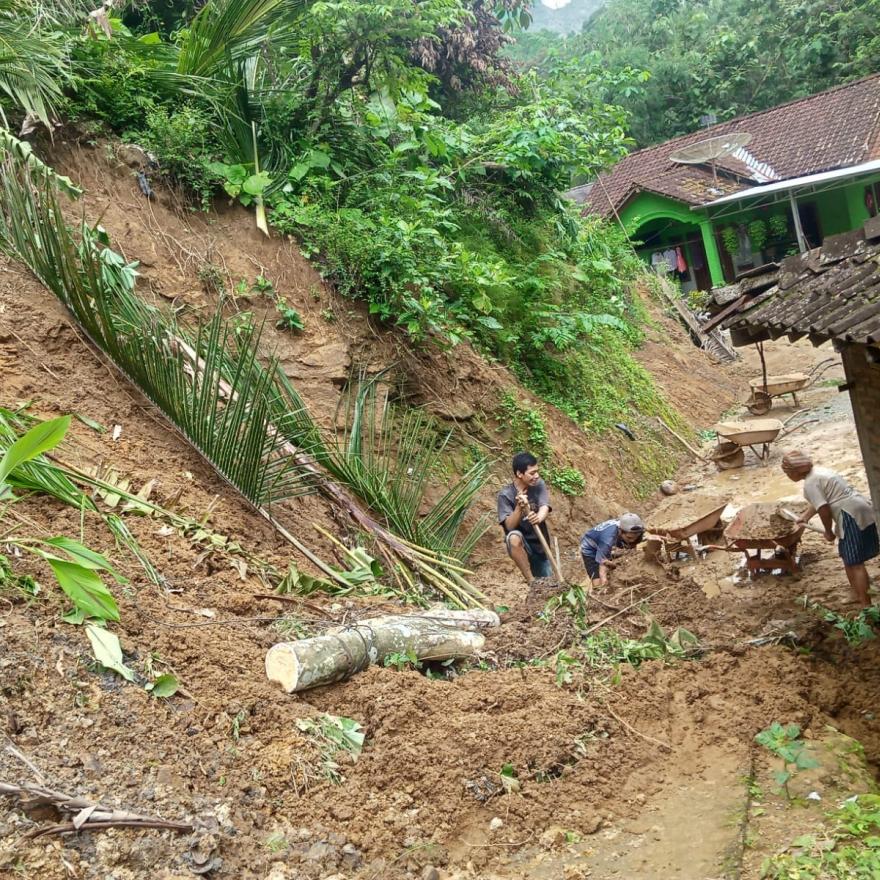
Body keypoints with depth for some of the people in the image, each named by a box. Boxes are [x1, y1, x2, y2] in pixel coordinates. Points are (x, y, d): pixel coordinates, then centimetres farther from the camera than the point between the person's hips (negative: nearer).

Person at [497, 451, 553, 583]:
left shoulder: (539, 485, -5)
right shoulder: (505, 495, -14)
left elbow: (545, 508, -21)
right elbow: (509, 526, -22)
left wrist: (539, 518, -44)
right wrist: (519, 507, -40)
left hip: (540, 544, 4)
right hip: (519, 545, -4)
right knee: (514, 537, -38)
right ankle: (531, 581, -27)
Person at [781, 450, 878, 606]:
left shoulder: (810, 483, -15)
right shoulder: (817, 472, 17)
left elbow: (824, 509, -19)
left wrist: (828, 532, -4)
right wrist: (805, 517, 40)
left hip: (852, 516, -10)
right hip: (862, 511, 10)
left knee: (855, 562, -8)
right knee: (849, 558, 21)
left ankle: (866, 606, -8)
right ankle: (857, 593, 33)